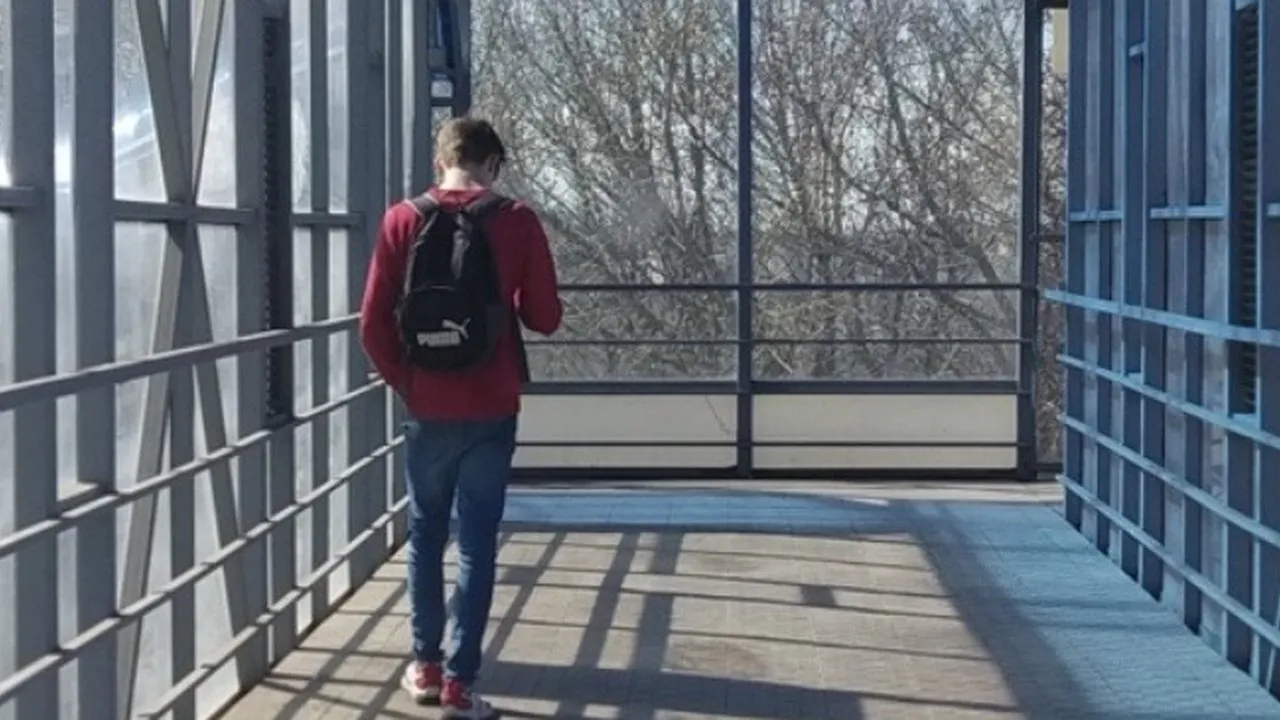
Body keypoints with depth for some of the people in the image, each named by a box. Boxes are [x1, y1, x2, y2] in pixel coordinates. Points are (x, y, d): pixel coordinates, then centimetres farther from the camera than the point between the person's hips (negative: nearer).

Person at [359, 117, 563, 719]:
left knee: (426, 536, 16)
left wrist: (403, 382, 9)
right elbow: (545, 318, -1)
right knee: (477, 543, 3)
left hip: (428, 409, 1)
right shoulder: (516, 221, -5)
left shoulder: (403, 220, -2)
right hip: (492, 409, -1)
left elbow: (373, 324, -4)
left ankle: (426, 666, 22)